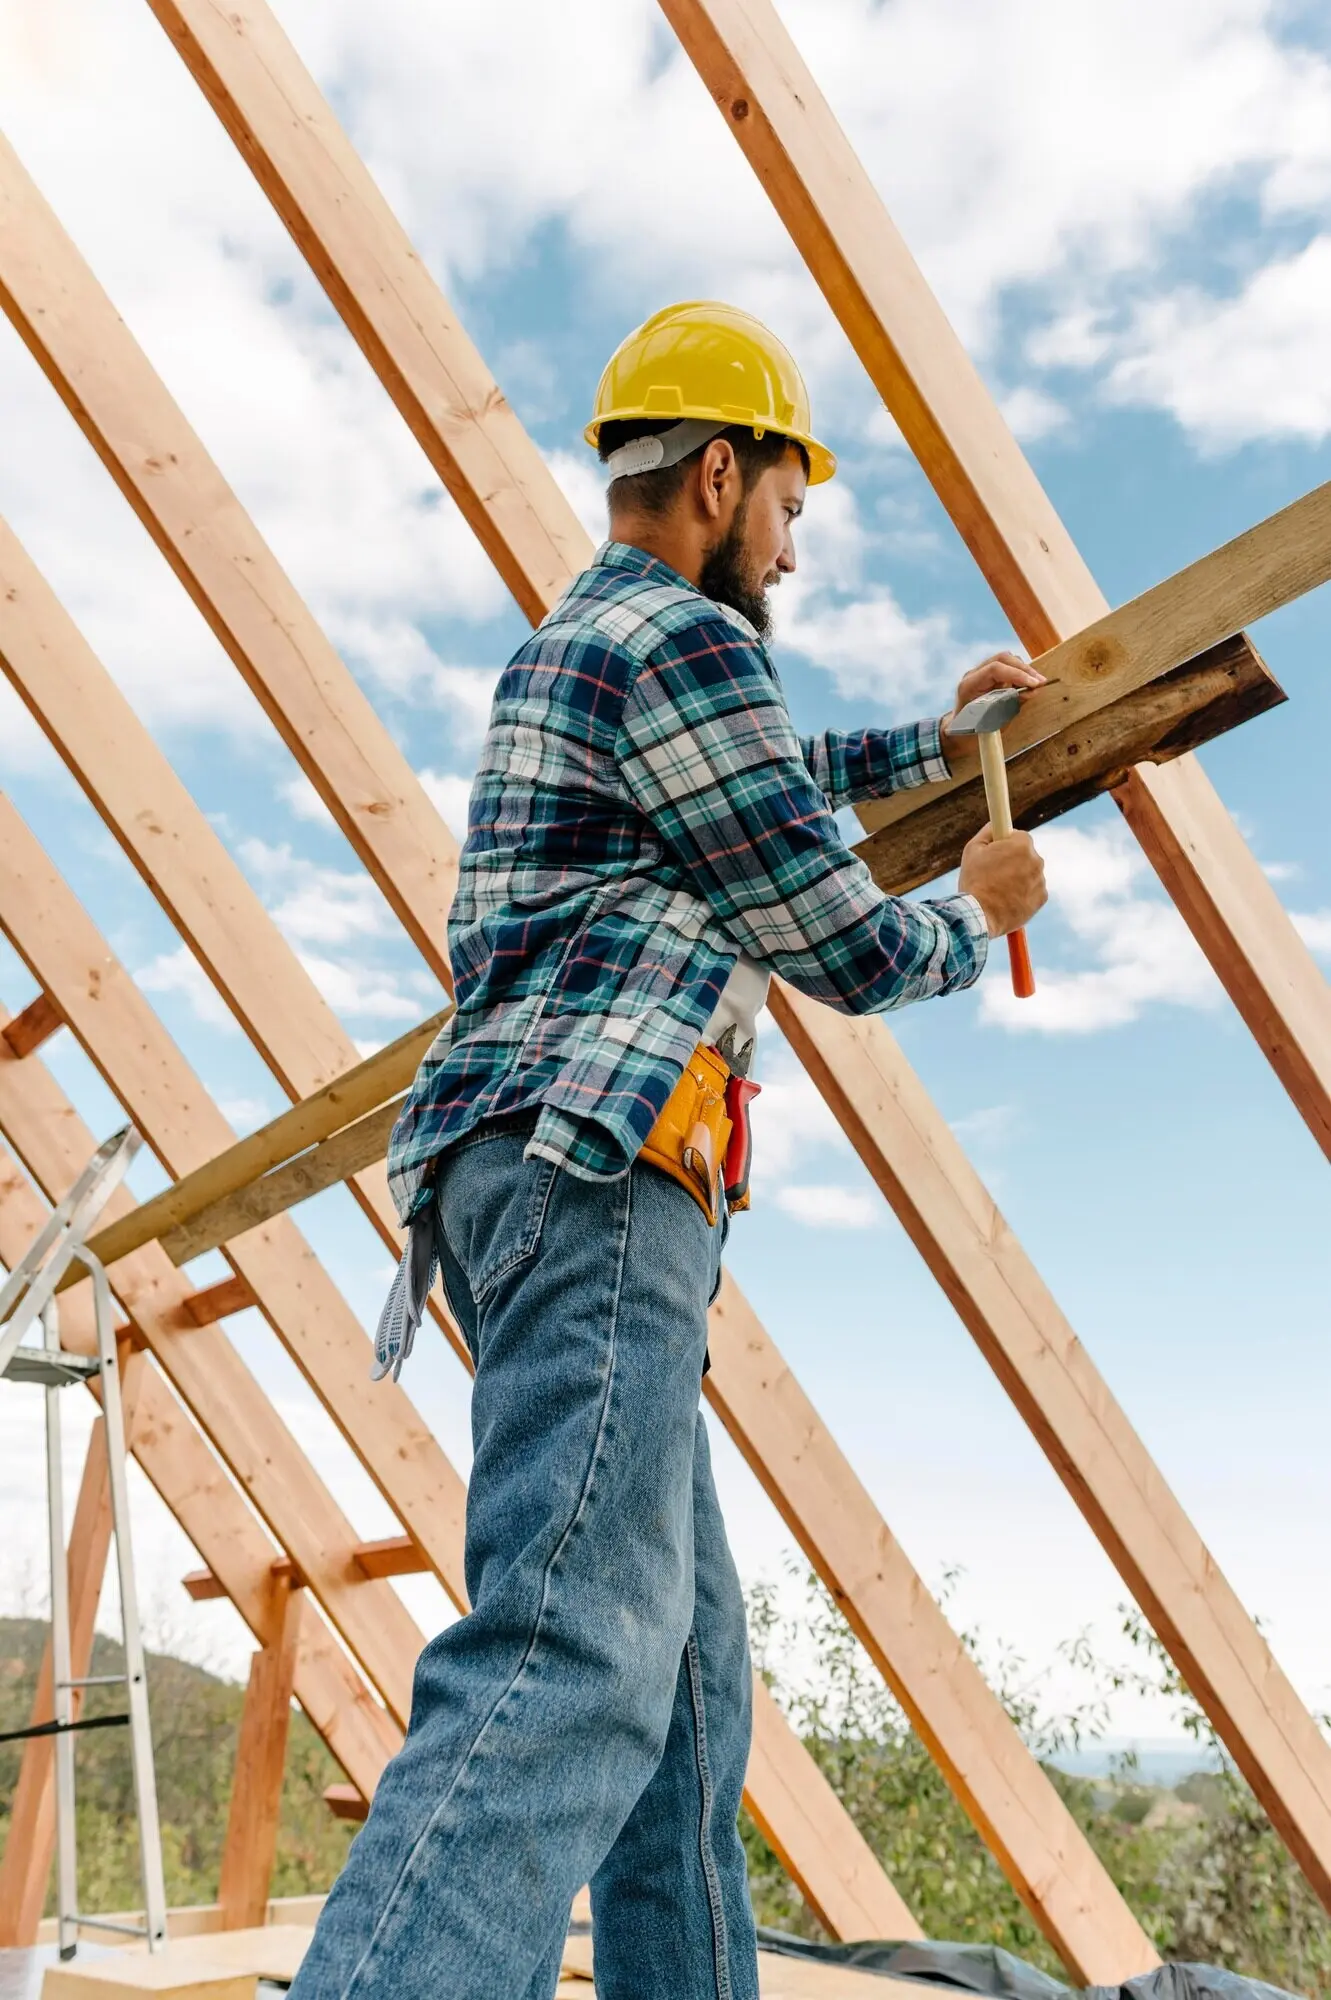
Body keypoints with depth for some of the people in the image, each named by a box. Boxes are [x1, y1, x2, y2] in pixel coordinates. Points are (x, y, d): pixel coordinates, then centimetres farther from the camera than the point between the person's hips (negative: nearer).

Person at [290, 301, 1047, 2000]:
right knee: (574, 1656, -21)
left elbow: (768, 777, 46)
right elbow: (849, 951, -1)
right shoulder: (679, 640, -3)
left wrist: (935, 736, 52)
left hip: (531, 1177, 11)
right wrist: (976, 917, 20)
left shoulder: (565, 651, 28)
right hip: (597, 1166, -11)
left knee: (683, 1655, 10)